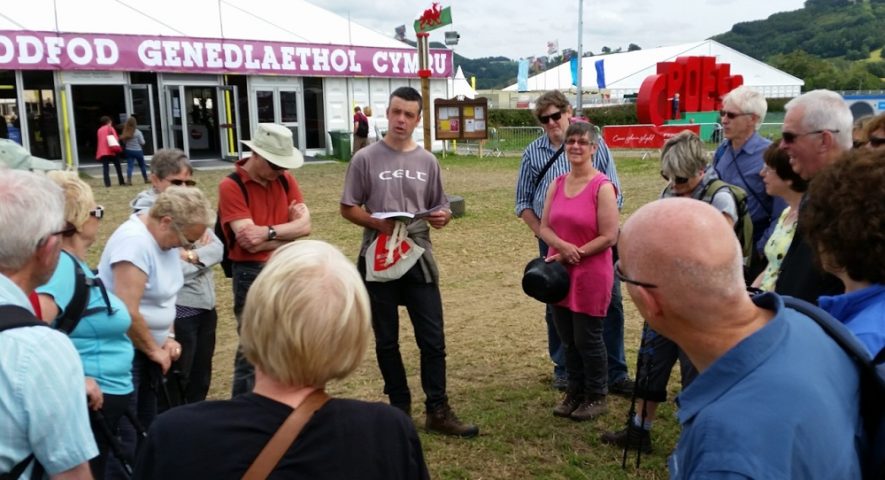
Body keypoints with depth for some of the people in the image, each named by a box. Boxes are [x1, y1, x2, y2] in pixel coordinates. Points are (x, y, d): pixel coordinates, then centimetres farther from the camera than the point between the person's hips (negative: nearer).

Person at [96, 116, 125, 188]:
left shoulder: (99, 130, 17)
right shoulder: (110, 128, 2)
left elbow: (99, 141, 18)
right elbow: (115, 138, -10)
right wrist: (117, 148, -4)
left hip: (102, 152, 4)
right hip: (111, 151, -4)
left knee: (105, 167, -2)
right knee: (118, 166, 8)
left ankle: (107, 184, -12)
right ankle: (121, 182, 9)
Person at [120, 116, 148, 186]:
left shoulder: (125, 132, -2)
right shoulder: (137, 132, -13)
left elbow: (123, 141, 2)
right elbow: (142, 142, -9)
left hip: (128, 151, 2)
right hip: (138, 151, -2)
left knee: (129, 165, -2)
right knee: (142, 165, 12)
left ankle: (129, 180, -16)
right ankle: (146, 179, 22)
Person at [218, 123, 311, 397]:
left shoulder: (285, 179, 5)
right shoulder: (231, 187, -12)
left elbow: (305, 224, -5)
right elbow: (249, 242, -20)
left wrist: (268, 231, -18)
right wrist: (288, 228, -10)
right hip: (253, 275, -6)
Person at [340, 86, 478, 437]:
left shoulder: (427, 161, 5)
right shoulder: (365, 159, -3)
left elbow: (439, 206, 12)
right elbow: (348, 208, 0)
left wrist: (442, 216, -12)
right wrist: (377, 223, -19)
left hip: (419, 258, 2)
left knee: (433, 339, 2)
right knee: (386, 341, 10)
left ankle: (437, 412, 13)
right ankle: (400, 409, 25)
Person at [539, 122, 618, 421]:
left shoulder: (602, 187, -11)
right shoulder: (557, 184, 7)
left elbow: (609, 237, -15)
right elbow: (544, 228, 4)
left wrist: (575, 255, -14)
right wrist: (564, 247, -16)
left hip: (591, 275, -6)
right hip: (559, 274, 6)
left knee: (588, 339, 5)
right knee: (567, 339, 14)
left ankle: (597, 396, 24)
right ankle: (575, 391, 31)